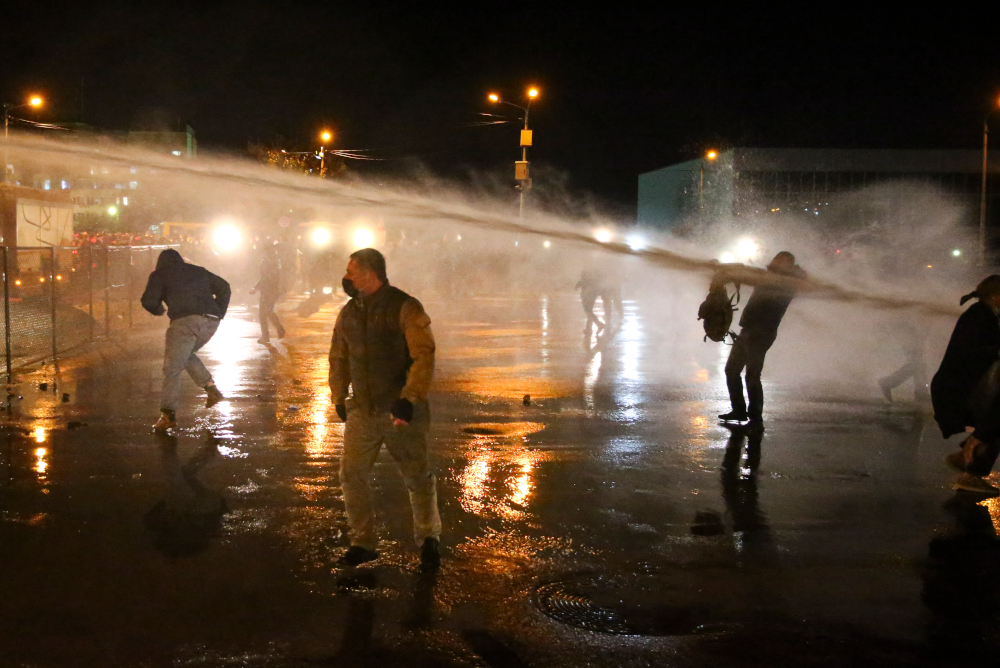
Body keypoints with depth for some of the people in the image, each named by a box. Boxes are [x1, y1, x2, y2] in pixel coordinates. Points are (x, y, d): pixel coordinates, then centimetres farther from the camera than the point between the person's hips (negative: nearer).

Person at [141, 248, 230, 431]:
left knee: (172, 367, 0)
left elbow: (149, 301, 3)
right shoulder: (198, 271, 27)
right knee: (186, 355, 28)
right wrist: (219, 313, 24)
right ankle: (212, 389, 16)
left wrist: (158, 311, 24)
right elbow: (224, 288, 24)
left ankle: (168, 414, -6)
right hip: (211, 321, 6)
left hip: (185, 321, -5)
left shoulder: (159, 274, 13)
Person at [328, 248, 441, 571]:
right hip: (362, 410, 5)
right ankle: (363, 542, 16)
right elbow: (338, 358, 19)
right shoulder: (349, 312, 7)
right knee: (351, 474, 0)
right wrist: (339, 398, 17)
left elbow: (423, 357, -20)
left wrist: (409, 400, -27)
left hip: (400, 411, -5)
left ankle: (428, 539, 26)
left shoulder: (405, 308, -13)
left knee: (417, 477, 7)